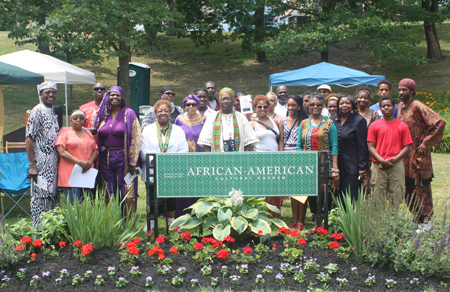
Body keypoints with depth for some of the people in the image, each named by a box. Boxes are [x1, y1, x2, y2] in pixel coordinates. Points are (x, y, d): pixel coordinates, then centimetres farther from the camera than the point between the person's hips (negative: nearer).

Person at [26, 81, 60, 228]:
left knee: (52, 196, 12)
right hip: (41, 165, -8)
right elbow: (29, 139, -14)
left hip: (53, 164, 8)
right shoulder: (37, 111, -10)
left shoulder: (52, 112, 15)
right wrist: (32, 165, -19)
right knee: (40, 197, -3)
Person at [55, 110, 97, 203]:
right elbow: (62, 152, -7)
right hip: (70, 174, -5)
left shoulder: (88, 133, 18)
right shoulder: (65, 132, 3)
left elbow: (95, 150, 16)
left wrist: (90, 162, -6)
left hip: (87, 173, 5)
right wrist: (79, 162, -16)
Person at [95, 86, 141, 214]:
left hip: (123, 157, -4)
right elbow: (98, 135, 18)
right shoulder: (103, 114, 12)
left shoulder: (129, 114, -2)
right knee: (109, 192, 7)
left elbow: (136, 138, -6)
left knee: (125, 191, -2)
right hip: (106, 158, 4)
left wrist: (132, 161, -12)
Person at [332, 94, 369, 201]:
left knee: (351, 199, -5)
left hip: (352, 167, -5)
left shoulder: (359, 120, -5)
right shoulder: (333, 119, 10)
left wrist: (362, 168, -10)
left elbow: (362, 146, -7)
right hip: (336, 166, 5)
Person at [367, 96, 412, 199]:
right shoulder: (374, 125, 7)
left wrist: (395, 159, -11)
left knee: (397, 196, -1)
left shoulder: (402, 126, 9)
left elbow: (406, 147, 5)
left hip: (397, 165, 0)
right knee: (378, 196, -2)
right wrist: (382, 161, -11)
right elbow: (370, 146, 2)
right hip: (378, 166, 0)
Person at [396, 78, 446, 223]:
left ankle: (425, 220, 8)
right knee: (409, 188, 12)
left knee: (421, 187, -1)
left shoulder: (417, 106, -14)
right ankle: (417, 218, 23)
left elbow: (439, 122, -21)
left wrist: (426, 143, -17)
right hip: (405, 154, 8)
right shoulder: (400, 106, 10)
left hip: (418, 154, -8)